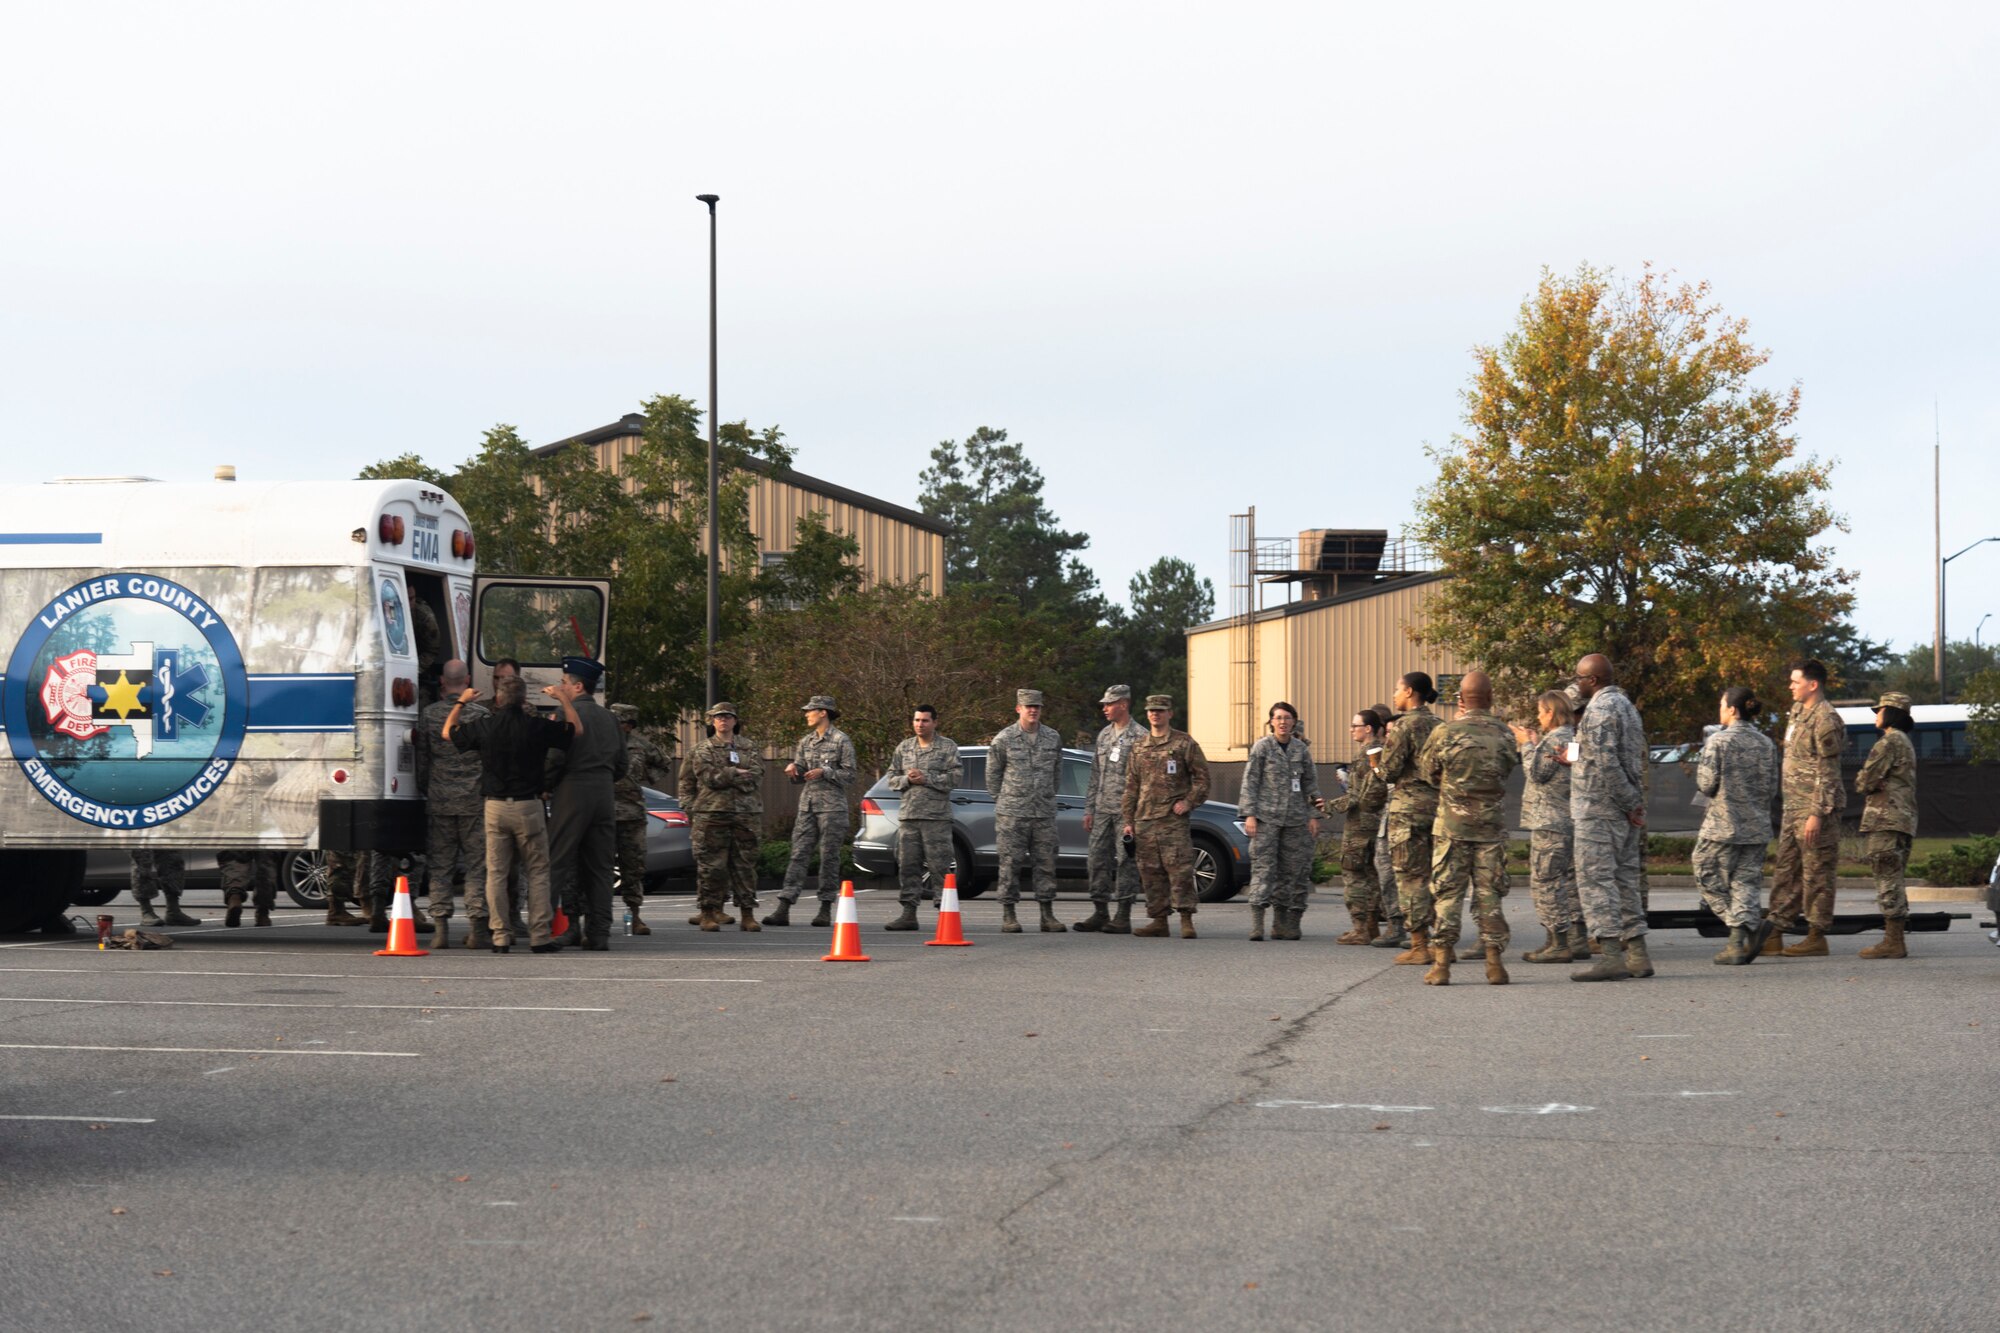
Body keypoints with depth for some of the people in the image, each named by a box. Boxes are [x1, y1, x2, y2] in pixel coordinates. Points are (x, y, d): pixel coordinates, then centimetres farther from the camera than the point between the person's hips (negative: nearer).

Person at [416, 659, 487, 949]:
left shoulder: (428, 715, 1)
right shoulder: (481, 714, -4)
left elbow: (421, 760, 7)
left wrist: (425, 792, 20)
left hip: (439, 801, 2)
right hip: (474, 800, -2)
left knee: (439, 866, 6)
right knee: (477, 864, 2)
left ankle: (440, 927, 2)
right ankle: (477, 928, -1)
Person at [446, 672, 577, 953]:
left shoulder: (484, 727, -3)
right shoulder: (538, 727, -8)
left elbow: (448, 733, 16)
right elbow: (575, 730, 8)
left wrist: (461, 702, 30)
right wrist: (564, 698, 20)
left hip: (495, 806, 2)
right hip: (528, 806, -2)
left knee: (496, 873, 7)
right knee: (537, 872, 5)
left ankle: (500, 937, 5)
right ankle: (539, 937, 1)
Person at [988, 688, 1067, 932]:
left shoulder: (1053, 738, 7)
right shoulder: (1004, 740, -2)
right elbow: (992, 774, 6)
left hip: (1045, 813, 3)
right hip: (1012, 813, -3)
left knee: (1045, 863, 4)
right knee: (1010, 863, -2)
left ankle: (1047, 915, 9)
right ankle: (1008, 915, 2)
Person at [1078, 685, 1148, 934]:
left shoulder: (1140, 736, -6)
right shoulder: (1103, 735, 16)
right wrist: (1089, 809, 14)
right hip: (1102, 810, 7)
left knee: (1126, 861, -4)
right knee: (1099, 859, 6)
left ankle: (1123, 917, -3)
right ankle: (1100, 913, 13)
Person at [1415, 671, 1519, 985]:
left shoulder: (1445, 733, -8)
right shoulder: (1504, 735, -1)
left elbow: (1427, 771, 5)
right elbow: (1508, 769, 11)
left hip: (1451, 824, -2)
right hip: (1491, 825, 2)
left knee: (1447, 892, 3)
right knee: (1490, 893, 7)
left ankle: (1441, 963, 0)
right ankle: (1495, 962, 4)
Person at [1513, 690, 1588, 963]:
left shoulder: (1554, 739, -14)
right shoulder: (1573, 737, 16)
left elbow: (1537, 773, -16)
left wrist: (1527, 745, -6)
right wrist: (1535, 744, 16)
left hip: (1549, 822, -10)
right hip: (1568, 820, 10)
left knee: (1545, 880, -6)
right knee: (1568, 879, 13)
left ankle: (1558, 943, -8)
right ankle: (1578, 938, 14)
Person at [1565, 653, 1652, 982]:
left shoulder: (1600, 708, -14)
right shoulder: (1626, 705, 16)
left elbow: (1606, 763, -22)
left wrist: (1628, 803, -17)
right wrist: (1577, 760, 27)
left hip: (1598, 810, -10)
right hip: (1627, 813, 10)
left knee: (1595, 880, -7)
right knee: (1625, 880, 12)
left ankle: (1612, 956, -12)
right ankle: (1637, 954, 11)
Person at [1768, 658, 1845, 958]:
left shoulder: (1826, 720, -14)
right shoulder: (1797, 712, 15)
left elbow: (1827, 773, -18)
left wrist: (1817, 814, -21)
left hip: (1816, 808, -10)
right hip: (1793, 806, 10)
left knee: (1816, 872, -4)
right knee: (1785, 869, 9)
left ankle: (1817, 938, 0)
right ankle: (1776, 935, 12)